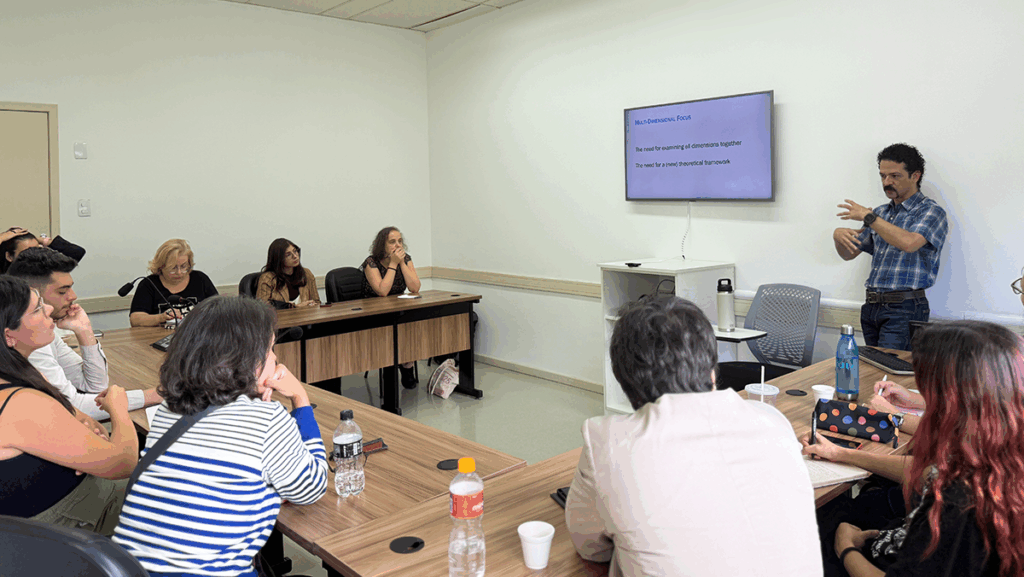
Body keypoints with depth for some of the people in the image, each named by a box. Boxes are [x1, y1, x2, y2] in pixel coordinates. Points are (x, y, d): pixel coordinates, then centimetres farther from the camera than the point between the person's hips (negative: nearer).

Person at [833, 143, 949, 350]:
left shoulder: (931, 212, -4)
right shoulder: (881, 213, 17)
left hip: (904, 309, -6)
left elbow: (909, 243, -25)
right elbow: (849, 254, 20)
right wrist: (838, 236, -3)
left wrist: (868, 217, -17)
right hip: (872, 307, 7)